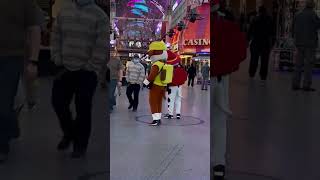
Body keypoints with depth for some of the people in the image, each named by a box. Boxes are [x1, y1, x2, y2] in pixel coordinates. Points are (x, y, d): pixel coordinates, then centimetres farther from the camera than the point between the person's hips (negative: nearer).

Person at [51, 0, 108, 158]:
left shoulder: (100, 16, -5)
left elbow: (101, 46, -10)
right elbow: (56, 38, 12)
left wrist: (92, 67, -12)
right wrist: (58, 60, 4)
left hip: (87, 72, -4)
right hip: (66, 68, 5)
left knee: (83, 109, 1)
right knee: (58, 101, 6)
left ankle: (80, 145, 17)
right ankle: (68, 132, 32)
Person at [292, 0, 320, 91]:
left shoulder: (299, 15, 11)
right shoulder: (312, 14, -8)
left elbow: (295, 30, 11)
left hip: (300, 43, 6)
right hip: (310, 43, -6)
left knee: (299, 64, 7)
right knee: (308, 65, -4)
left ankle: (295, 84, 4)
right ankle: (306, 85, -6)